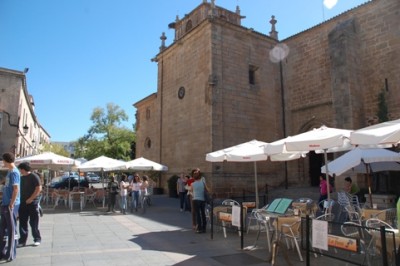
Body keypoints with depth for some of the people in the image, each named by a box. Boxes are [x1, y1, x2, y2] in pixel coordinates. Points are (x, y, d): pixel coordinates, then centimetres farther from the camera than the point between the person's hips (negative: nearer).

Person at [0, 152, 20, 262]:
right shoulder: (10, 171, 13)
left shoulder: (14, 172, -15)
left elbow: (16, 189, -20)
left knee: (11, 229, 0)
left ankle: (11, 254, 9)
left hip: (11, 205, -9)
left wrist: (11, 204, -19)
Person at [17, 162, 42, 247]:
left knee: (34, 223, 1)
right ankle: (22, 240, 15)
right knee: (22, 222, 7)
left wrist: (31, 199, -18)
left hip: (33, 203, -6)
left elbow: (39, 189, -15)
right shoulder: (22, 178, 14)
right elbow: (20, 189, 20)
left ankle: (37, 239, 11)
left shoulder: (34, 177, -8)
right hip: (23, 203, 6)